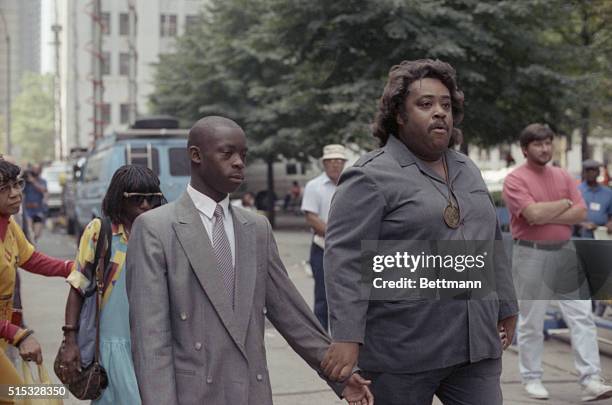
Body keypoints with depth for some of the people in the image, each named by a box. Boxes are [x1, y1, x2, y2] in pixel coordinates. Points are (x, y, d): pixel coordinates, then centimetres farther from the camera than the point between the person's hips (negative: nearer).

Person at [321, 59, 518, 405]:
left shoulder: (468, 171, 15)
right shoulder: (371, 177, -9)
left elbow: (492, 245, 21)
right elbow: (346, 259, -16)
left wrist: (506, 307, 20)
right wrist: (347, 337, -23)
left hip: (475, 345, 6)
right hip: (403, 350, -6)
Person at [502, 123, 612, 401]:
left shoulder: (563, 176, 11)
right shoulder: (515, 180, -6)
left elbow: (580, 213, 1)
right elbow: (535, 214, -21)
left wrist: (547, 215, -11)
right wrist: (564, 204, -6)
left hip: (565, 253, 5)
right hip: (532, 255, -5)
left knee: (582, 317, -2)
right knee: (531, 322, 4)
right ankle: (532, 379, 18)